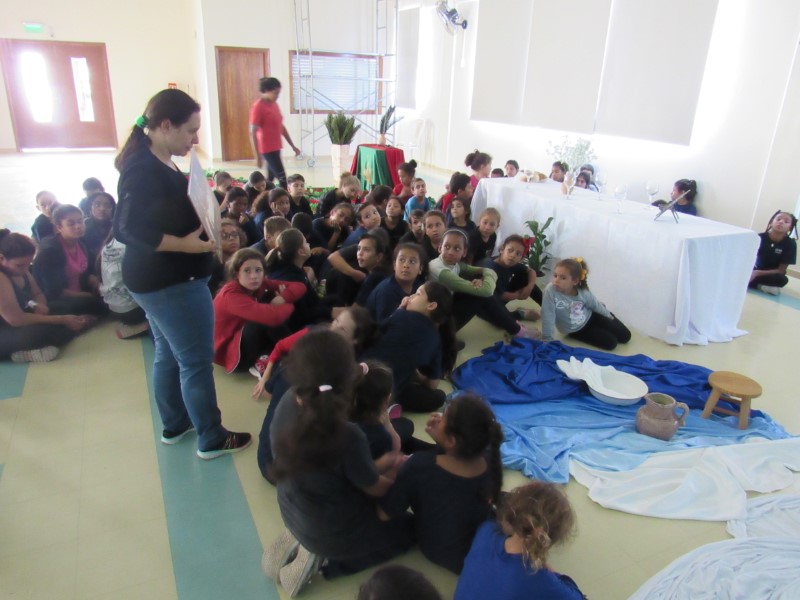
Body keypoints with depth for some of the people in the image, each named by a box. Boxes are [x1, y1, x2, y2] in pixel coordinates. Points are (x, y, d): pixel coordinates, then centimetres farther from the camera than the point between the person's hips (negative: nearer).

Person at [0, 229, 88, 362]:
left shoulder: (19, 269, 3)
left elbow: (38, 294, 15)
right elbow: (16, 319, -31)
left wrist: (39, 306, -11)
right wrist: (62, 319, -27)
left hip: (19, 327, 10)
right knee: (43, 331, -38)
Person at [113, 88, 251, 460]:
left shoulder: (159, 163, 9)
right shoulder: (144, 170, -21)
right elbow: (129, 229, -27)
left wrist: (205, 228, 1)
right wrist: (185, 244, -28)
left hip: (161, 278, 11)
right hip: (171, 281, -11)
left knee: (169, 354, 20)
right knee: (197, 360, 0)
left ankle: (174, 425, 36)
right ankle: (212, 440, 14)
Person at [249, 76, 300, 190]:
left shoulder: (274, 104, 10)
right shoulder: (258, 107, -14)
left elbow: (281, 126, 18)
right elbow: (252, 133, -16)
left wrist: (292, 145, 16)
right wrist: (258, 156, -20)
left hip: (275, 147, 8)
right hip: (267, 149, -8)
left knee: (270, 178, 15)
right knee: (282, 178, -8)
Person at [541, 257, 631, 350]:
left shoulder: (583, 292, -23)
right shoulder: (550, 291, -36)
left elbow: (595, 305, -2)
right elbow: (548, 318, -32)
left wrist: (608, 315, 14)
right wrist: (547, 340, -30)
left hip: (590, 316, 2)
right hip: (576, 330, -2)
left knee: (625, 336, 10)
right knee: (611, 343, -9)